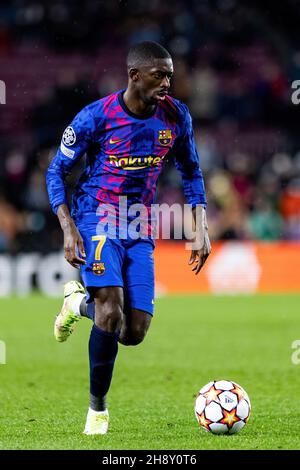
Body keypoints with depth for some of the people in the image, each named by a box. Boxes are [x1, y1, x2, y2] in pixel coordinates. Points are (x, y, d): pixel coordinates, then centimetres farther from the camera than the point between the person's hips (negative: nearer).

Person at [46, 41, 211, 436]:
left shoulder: (176, 116, -1)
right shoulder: (96, 117, -13)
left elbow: (191, 173, 13)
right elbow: (56, 171, -4)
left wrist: (201, 230, 4)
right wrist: (69, 230, -15)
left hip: (140, 229, 4)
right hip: (97, 218, -4)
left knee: (135, 333, -5)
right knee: (111, 314, -23)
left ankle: (80, 302, 28)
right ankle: (97, 408, -2)